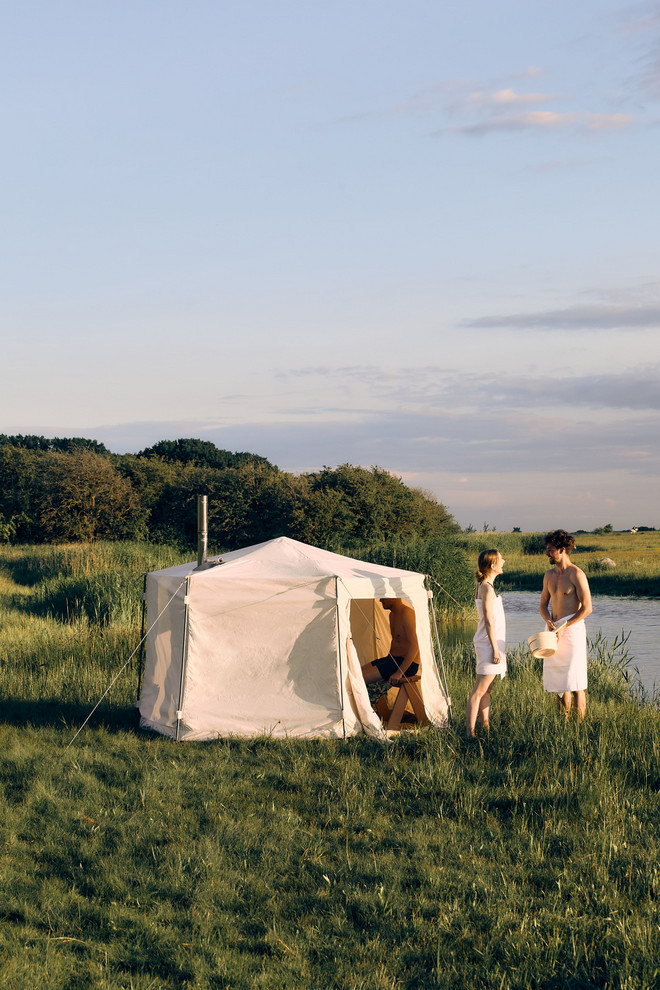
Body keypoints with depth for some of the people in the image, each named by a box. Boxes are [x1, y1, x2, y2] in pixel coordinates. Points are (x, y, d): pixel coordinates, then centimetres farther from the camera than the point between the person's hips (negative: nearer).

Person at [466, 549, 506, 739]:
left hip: (489, 643, 10)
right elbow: (489, 621, -18)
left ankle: (486, 727, 21)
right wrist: (495, 648, -17)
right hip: (489, 644, -10)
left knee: (486, 689, 14)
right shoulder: (487, 588, -16)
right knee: (480, 690, -10)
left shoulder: (484, 586, 15)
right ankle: (470, 731, -10)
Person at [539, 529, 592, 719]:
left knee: (575, 684, -6)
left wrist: (564, 626, -15)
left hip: (572, 629, -7)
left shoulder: (576, 574, -10)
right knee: (558, 682, 9)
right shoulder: (549, 575, 12)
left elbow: (587, 608, -13)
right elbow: (543, 605, 18)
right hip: (554, 630, 7)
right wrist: (548, 620, -4)